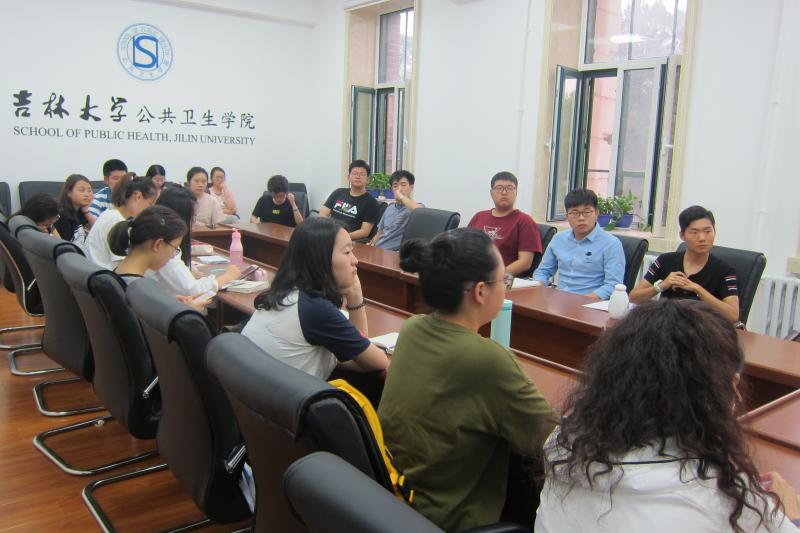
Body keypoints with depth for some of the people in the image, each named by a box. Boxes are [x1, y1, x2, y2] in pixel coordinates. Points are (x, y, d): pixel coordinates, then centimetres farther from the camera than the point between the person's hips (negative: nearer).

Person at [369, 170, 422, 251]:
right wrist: (370, 247, 6)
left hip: (395, 253, -7)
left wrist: (401, 196, -15)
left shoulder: (417, 206, -2)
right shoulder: (389, 208, 21)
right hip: (378, 250, 7)